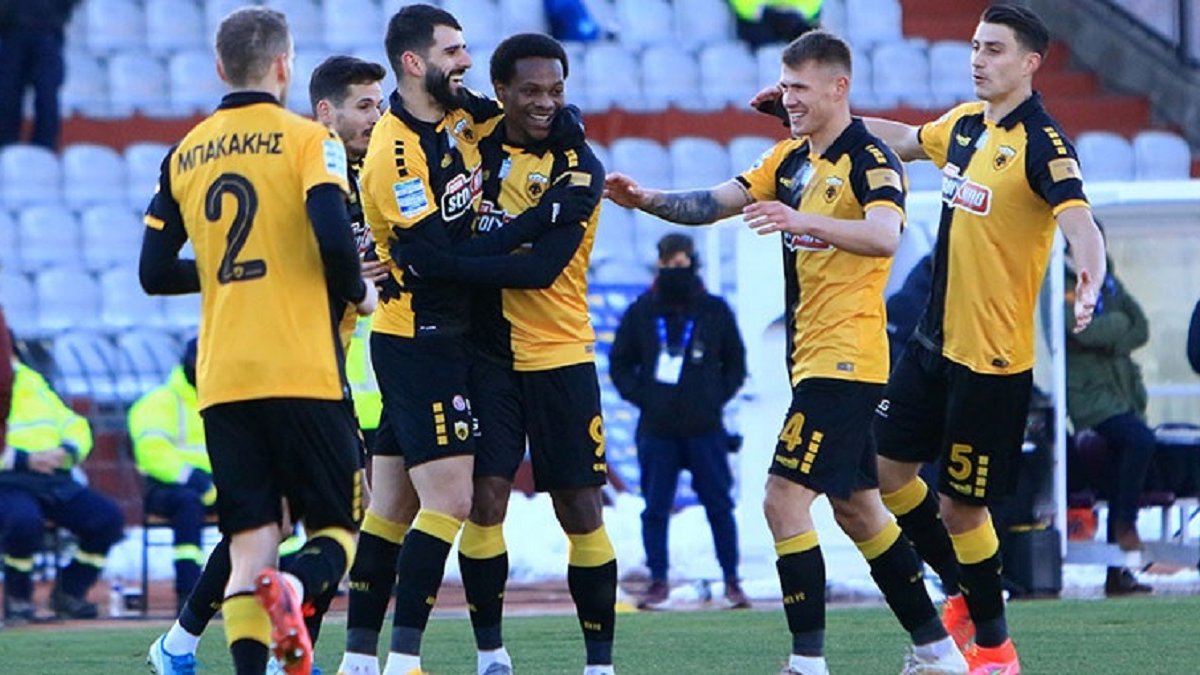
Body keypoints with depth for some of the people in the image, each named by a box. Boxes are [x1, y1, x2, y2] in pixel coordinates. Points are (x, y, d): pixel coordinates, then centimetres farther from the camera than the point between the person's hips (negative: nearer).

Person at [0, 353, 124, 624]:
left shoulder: (32, 383, 23)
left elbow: (75, 426, 20)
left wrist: (66, 451, -3)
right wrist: (25, 459, -22)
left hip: (54, 481, 6)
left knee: (109, 518, -13)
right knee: (25, 521, -38)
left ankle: (69, 591, 5)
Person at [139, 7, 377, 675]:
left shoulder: (184, 155, 11)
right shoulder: (306, 139, -2)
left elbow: (155, 272, 12)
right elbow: (334, 237, -16)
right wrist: (359, 293, 3)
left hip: (222, 380, 4)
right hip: (304, 371, -4)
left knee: (249, 545, 4)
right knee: (337, 526, 5)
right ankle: (299, 589, -28)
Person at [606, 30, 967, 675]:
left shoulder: (871, 160, -13)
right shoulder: (791, 157, 13)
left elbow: (884, 236, -30)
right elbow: (716, 202, 8)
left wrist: (804, 220, -45)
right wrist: (647, 199, -10)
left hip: (843, 358, -10)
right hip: (813, 357, 10)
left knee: (784, 500, -14)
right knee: (855, 507, 14)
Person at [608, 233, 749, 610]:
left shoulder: (715, 311, 5)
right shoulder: (641, 312, 6)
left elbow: (736, 363, 13)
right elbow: (620, 363, 13)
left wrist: (717, 397, -1)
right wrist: (640, 396, -2)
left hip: (705, 428, -1)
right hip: (656, 430, 1)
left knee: (719, 505, 0)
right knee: (655, 508, 2)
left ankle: (731, 579, 7)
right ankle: (658, 581, 9)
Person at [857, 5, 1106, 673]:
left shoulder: (1043, 143, -17)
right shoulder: (964, 124, 7)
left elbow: (1079, 220, -33)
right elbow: (906, 139, 28)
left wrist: (1090, 281, -53)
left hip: (993, 358, -8)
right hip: (934, 342, 8)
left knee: (960, 508, -2)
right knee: (886, 470, 12)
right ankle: (967, 594, 31)